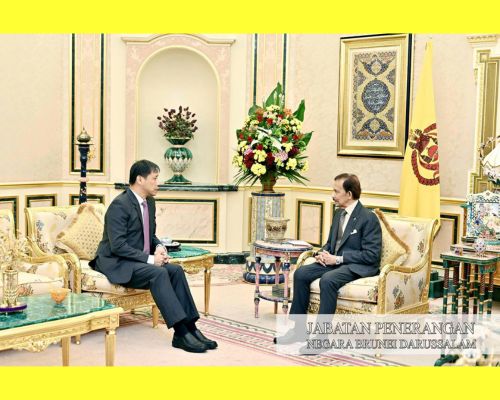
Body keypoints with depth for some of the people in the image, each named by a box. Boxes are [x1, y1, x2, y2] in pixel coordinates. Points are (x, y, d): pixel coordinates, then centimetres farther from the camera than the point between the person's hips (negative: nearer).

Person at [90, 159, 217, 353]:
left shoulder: (149, 202, 10)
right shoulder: (120, 205, -17)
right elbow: (117, 246, -23)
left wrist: (158, 247, -2)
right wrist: (149, 259, -23)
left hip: (139, 260, 8)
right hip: (116, 264, -8)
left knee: (176, 270, -14)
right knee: (159, 273, -30)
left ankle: (190, 327, -17)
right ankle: (181, 332, -31)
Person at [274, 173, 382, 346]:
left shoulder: (369, 218, -12)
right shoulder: (339, 214, 13)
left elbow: (372, 255, -17)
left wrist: (338, 259, -19)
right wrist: (323, 254, -1)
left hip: (358, 267, -8)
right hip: (335, 261, 8)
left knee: (327, 280, -35)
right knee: (301, 273, -13)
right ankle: (299, 329, -5)